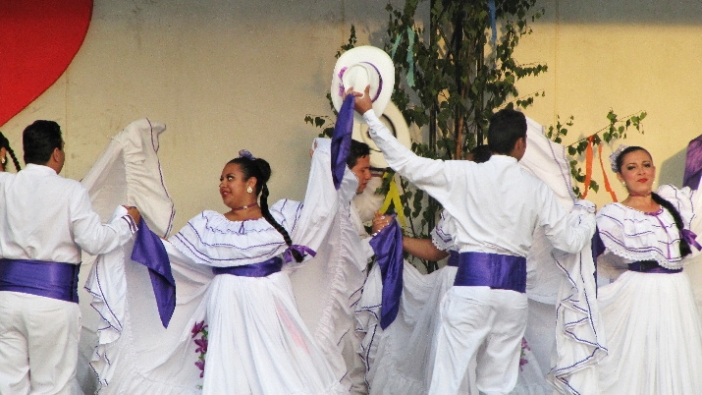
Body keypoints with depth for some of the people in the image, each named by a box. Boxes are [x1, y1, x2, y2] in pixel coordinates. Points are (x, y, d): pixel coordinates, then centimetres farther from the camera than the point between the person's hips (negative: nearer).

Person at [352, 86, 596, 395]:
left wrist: (368, 113, 6)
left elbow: (406, 163, -1)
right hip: (513, 289, 2)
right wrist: (586, 211, 31)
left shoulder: (464, 175, -2)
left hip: (471, 282, -2)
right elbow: (570, 241, 9)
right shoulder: (536, 189, 4)